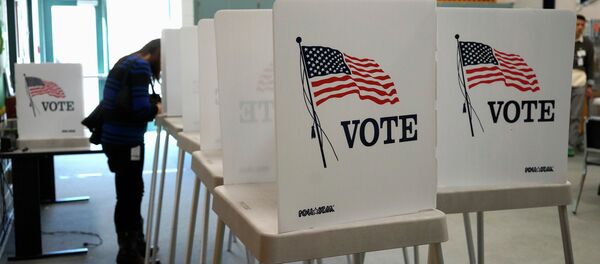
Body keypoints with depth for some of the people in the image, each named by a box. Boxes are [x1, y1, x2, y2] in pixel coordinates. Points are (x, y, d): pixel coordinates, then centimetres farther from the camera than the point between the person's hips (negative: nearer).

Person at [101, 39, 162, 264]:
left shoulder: (127, 62, 16)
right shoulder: (140, 67, -14)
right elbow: (140, 108, -23)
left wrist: (151, 106, 2)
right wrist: (157, 108, -5)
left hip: (119, 138, 10)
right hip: (125, 140, -10)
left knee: (133, 192, 19)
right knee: (128, 195, 1)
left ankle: (135, 243, 33)